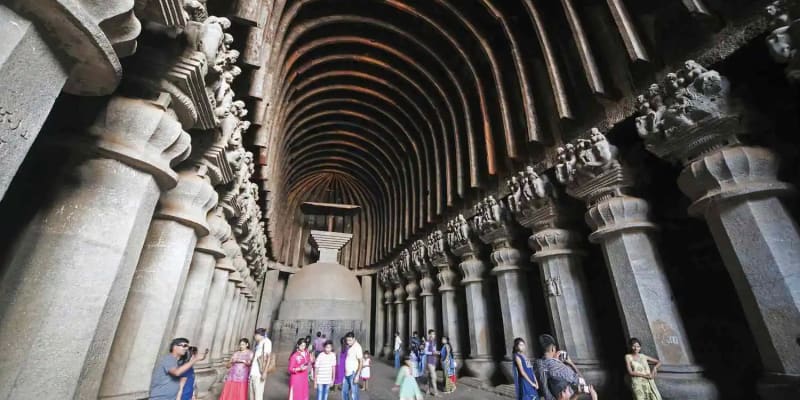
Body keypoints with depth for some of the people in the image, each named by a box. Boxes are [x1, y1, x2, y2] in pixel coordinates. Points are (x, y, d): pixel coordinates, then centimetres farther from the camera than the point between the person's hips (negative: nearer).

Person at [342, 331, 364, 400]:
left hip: (353, 374, -8)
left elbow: (361, 362, -18)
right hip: (347, 374, 8)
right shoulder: (348, 346, 7)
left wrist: (357, 375, -22)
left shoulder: (357, 347, -17)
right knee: (344, 392, 17)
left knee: (354, 394, -1)